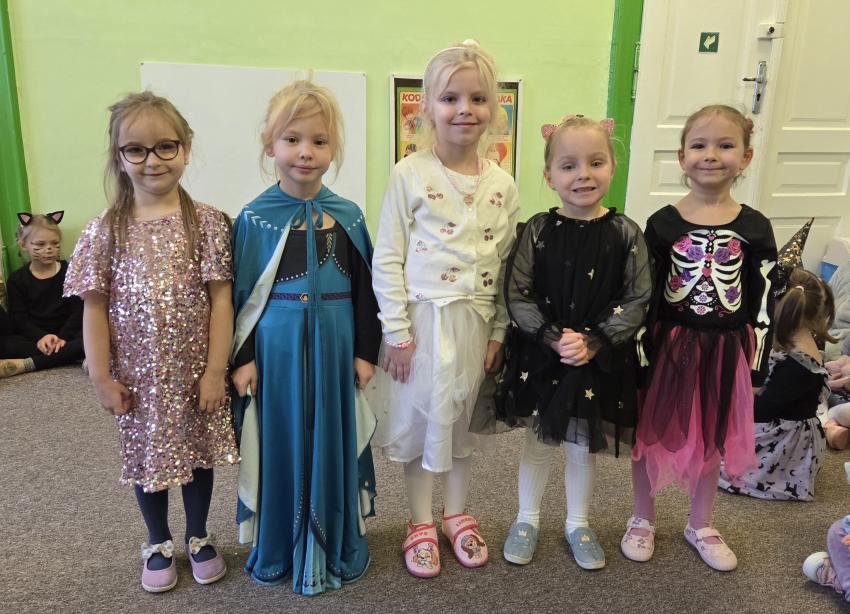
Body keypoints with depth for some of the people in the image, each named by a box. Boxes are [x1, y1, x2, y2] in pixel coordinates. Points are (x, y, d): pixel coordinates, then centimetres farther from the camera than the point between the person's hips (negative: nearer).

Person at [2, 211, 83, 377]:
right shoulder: (17, 279, 7)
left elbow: (78, 311, -2)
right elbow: (19, 318, -2)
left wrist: (62, 337, -19)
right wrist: (40, 337, -22)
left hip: (66, 333, -1)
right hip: (32, 336, 1)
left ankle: (25, 365, -36)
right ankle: (69, 354, -33)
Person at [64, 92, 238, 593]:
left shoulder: (207, 222, -8)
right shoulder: (106, 230, -4)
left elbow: (220, 300, -9)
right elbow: (95, 308, -1)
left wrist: (215, 370, -10)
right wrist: (101, 376, -3)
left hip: (195, 370, -1)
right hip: (139, 373, 1)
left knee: (197, 452, 15)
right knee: (147, 456, 17)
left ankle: (199, 536, 39)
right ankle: (159, 543, 40)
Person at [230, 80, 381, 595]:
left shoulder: (348, 216, 2)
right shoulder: (255, 218, -3)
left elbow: (365, 289, 5)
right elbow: (241, 295, 0)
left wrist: (366, 351, 3)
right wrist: (242, 358, -3)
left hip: (334, 348, 2)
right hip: (276, 349, -1)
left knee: (333, 442, 11)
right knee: (281, 444, 10)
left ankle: (335, 549, 31)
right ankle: (277, 550, 31)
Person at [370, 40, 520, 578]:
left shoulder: (502, 185, 1)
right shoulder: (410, 175, -8)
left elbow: (508, 264, 6)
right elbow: (387, 260, -8)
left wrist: (499, 332, 3)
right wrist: (397, 331, -10)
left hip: (477, 321, 3)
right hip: (423, 319, -3)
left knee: (464, 420, 16)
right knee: (420, 419, 10)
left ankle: (457, 514, 36)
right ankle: (421, 523, 29)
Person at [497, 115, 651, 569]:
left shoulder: (625, 234, -6)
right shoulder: (538, 230, -8)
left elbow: (636, 300, -6)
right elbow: (517, 295, -8)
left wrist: (593, 342, -17)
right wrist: (553, 338, -19)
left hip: (601, 360, 1)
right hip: (541, 356, 0)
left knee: (584, 447, 17)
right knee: (538, 443, 15)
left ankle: (577, 524, 39)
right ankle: (527, 520, 36)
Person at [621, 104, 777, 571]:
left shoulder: (755, 229, -4)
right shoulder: (662, 224, -7)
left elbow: (762, 304, 0)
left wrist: (755, 369, 0)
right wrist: (639, 355, -6)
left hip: (725, 352, 1)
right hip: (666, 348, -1)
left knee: (712, 440, 16)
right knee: (649, 435, 10)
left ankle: (700, 526, 38)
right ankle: (643, 521, 33)